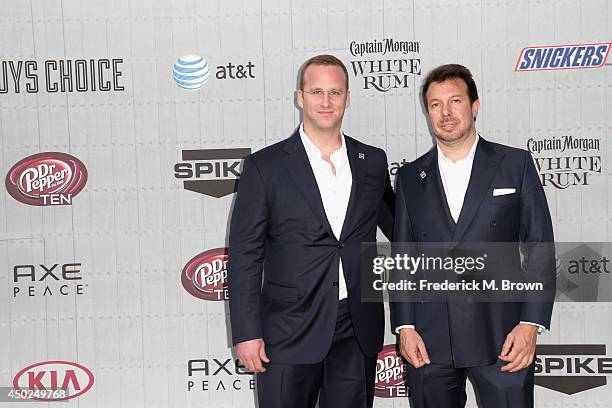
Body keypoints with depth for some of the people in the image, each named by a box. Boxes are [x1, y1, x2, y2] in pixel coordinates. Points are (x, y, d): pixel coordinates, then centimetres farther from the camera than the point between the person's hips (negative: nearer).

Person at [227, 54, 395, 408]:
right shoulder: (265, 166, -3)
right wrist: (246, 334, -8)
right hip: (290, 335, -3)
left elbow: (398, 226, 23)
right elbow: (245, 255, -5)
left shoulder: (372, 161, 7)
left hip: (358, 333, 3)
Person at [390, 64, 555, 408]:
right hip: (429, 342, 2)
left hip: (501, 337, -2)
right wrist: (405, 326, 1)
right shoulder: (410, 177, 10)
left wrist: (531, 324, -8)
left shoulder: (516, 164, 3)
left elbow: (540, 248, 0)